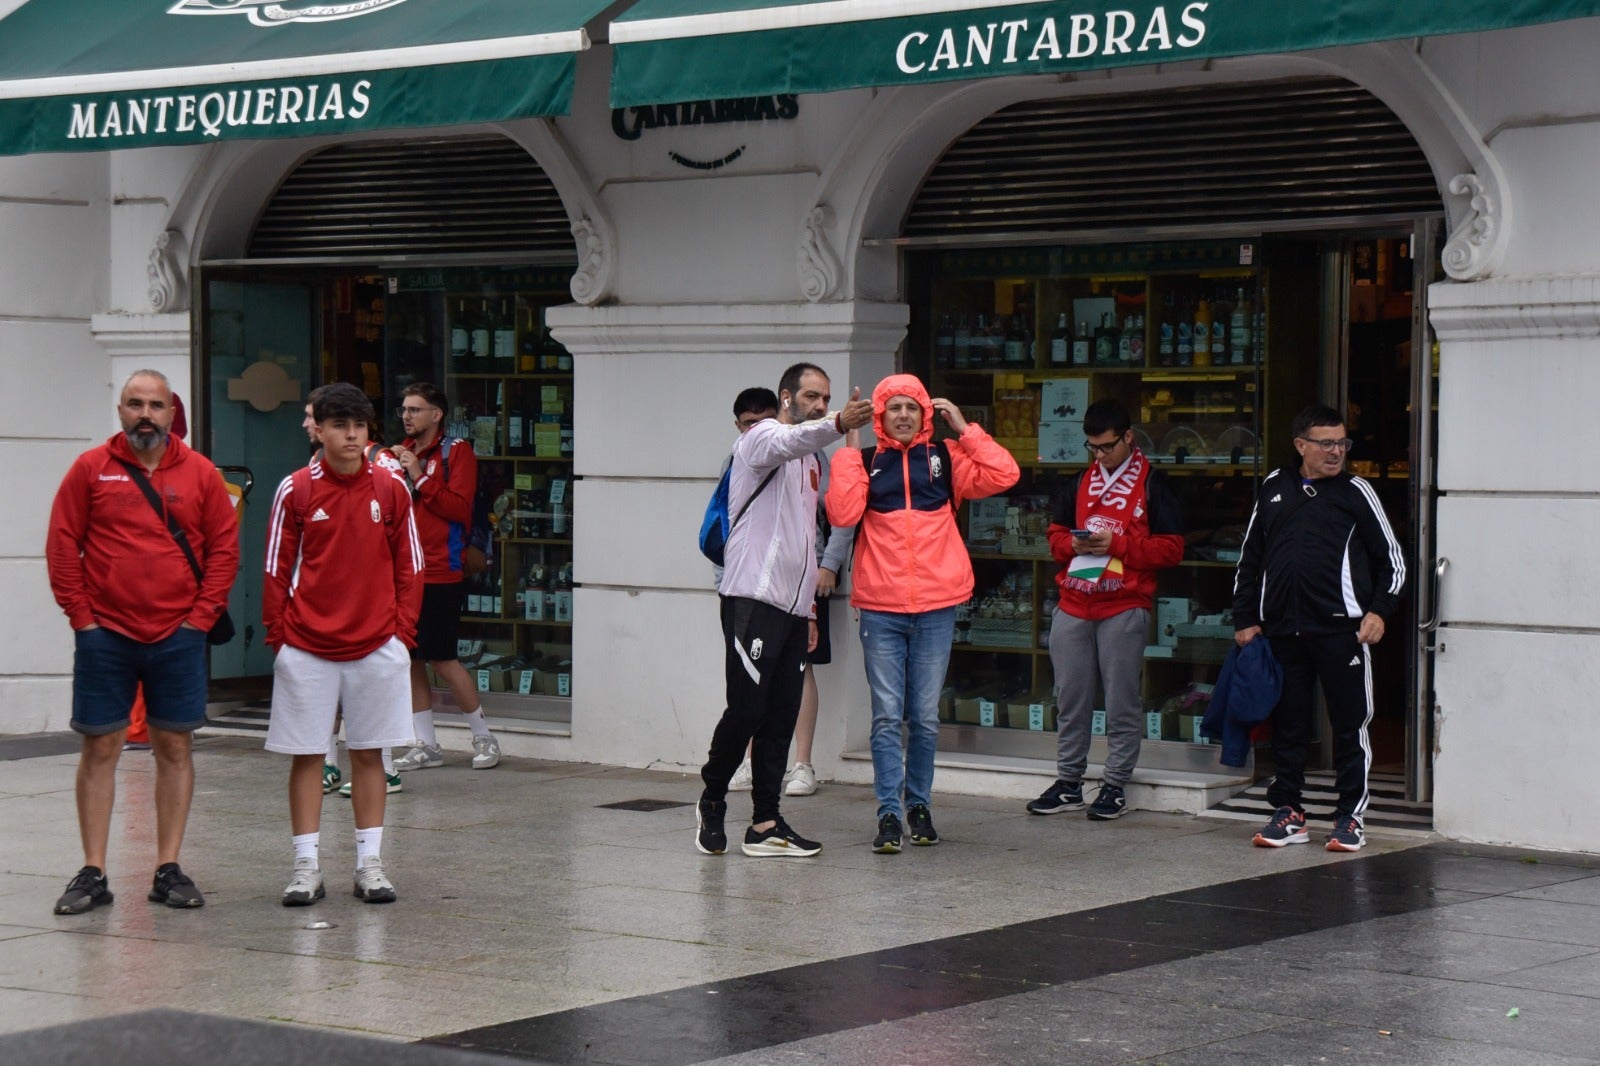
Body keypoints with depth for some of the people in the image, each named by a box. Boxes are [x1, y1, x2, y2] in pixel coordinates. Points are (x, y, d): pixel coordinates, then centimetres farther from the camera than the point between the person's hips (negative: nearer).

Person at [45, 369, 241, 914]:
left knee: (175, 748, 4)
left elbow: (224, 548, 6)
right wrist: (81, 615, -4)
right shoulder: (90, 469, 2)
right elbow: (62, 545, 2)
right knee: (100, 748, 2)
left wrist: (201, 615, -2)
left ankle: (168, 870, 11)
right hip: (104, 636, -1)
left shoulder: (200, 473, 4)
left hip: (178, 637, 1)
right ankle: (93, 874, 6)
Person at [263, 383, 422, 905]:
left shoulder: (391, 488, 2)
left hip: (377, 646, 1)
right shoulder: (295, 490, -2)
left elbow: (408, 565, 6)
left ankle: (369, 862, 13)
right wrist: (278, 634, -2)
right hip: (306, 645, -1)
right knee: (305, 754, 2)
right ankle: (306, 865, 8)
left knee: (368, 753, 7)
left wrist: (403, 629, 0)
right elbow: (276, 568, 2)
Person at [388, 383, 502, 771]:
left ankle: (484, 737, 9)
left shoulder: (456, 452, -3)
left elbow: (460, 508, -14)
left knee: (442, 660, -5)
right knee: (410, 661, 7)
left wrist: (420, 478, -15)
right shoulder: (400, 454, 14)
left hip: (439, 573, -6)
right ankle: (426, 745, 15)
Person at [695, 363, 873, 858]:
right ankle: (712, 800, 11)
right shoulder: (762, 437, -3)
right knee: (746, 710, -9)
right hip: (753, 599, -8)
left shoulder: (812, 461, 23)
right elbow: (790, 441, -29)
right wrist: (838, 425, -48)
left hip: (793, 606, 8)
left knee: (781, 717, 5)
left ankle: (765, 823, 6)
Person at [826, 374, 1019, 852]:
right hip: (881, 610, -1)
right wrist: (850, 446, -7)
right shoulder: (865, 462, 7)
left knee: (925, 717, 8)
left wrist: (964, 429, -2)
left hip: (937, 607, 1)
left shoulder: (946, 459, 8)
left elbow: (1004, 475, -3)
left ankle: (919, 804, 21)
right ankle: (888, 813, -4)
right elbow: (842, 513, -9)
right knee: (887, 716, -3)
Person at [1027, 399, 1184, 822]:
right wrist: (1072, 543, -2)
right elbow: (1055, 533, 21)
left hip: (1125, 608, -5)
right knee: (1070, 699, 7)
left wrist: (1117, 543, -15)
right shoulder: (1078, 483, 16)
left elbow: (1172, 548, -5)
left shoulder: (1153, 484, 0)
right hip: (1073, 607, 5)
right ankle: (1068, 783, 15)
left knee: (1122, 702, -2)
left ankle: (1115, 787, 5)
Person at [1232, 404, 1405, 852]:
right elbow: (1249, 559, 18)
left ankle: (1351, 815, 10)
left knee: (1349, 723, 1)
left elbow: (1392, 559, 7)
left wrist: (1378, 611, -5)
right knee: (1287, 722, 8)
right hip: (1281, 629, 3)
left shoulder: (1355, 492, 4)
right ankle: (1288, 811, 18)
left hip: (1340, 629, -3)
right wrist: (1245, 617, 12)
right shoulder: (1274, 488, 12)